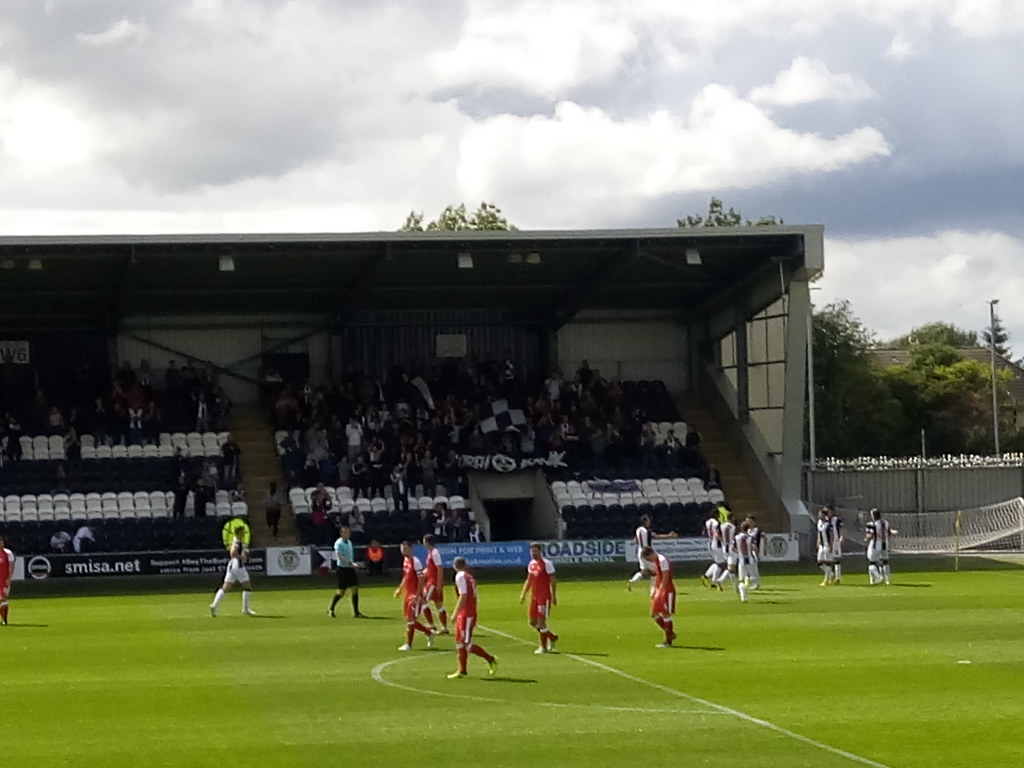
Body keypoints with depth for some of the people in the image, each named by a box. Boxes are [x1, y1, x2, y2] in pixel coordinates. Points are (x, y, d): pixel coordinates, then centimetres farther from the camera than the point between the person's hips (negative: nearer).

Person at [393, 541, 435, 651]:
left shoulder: (415, 561, -16)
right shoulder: (405, 560, 11)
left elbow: (421, 579, -18)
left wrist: (417, 595, -22)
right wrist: (400, 589, 20)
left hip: (415, 595, -9)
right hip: (408, 594, 9)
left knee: (410, 619, -8)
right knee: (410, 619, 13)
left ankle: (408, 645, -2)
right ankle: (429, 633, 29)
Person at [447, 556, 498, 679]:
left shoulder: (460, 577, -11)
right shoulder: (469, 577, 15)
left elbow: (463, 596, -19)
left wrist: (455, 614, -17)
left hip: (466, 614, -9)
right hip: (471, 613, 9)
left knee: (466, 643, -7)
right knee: (460, 642, 11)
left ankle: (490, 659, -4)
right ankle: (462, 671, 12)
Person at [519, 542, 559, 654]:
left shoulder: (547, 563, -9)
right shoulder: (531, 564, 11)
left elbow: (553, 581, -9)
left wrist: (554, 596, -12)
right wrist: (523, 593, 14)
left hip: (544, 596, -8)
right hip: (534, 596, 8)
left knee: (541, 621, -9)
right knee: (533, 622, 8)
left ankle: (543, 647, 1)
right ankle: (552, 637, 25)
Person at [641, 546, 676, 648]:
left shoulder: (662, 560, -17)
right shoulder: (654, 562, 12)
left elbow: (665, 577, -21)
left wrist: (661, 591, -21)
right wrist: (655, 591, 13)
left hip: (666, 590, -10)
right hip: (659, 590, 10)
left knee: (666, 614, -5)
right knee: (654, 614, 10)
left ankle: (668, 642, 2)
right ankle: (670, 634, 23)